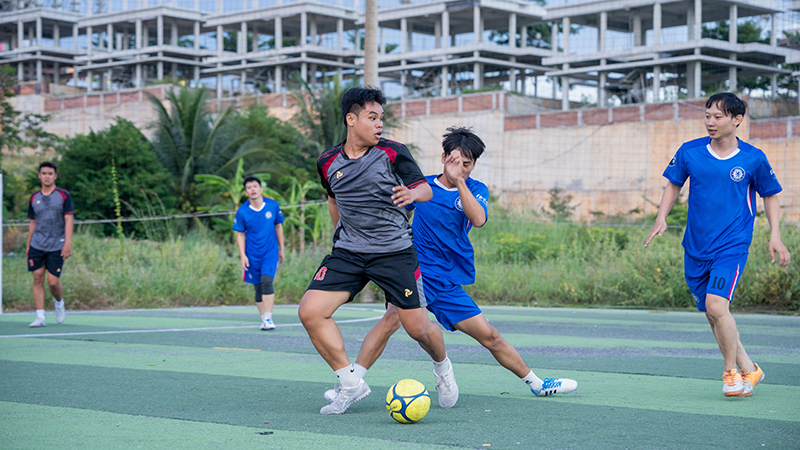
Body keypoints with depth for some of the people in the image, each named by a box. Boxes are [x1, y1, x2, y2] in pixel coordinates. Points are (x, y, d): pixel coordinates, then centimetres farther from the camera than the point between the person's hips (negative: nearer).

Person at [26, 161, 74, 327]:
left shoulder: (64, 196, -1)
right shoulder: (34, 198, 10)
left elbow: (69, 220, -6)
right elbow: (33, 222, 17)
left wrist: (68, 243, -15)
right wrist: (28, 244, 14)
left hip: (56, 246, -3)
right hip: (37, 245, 3)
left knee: (53, 281, -6)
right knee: (38, 278, -4)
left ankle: (59, 302, 26)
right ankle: (40, 317, -2)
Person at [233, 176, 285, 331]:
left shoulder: (273, 205, -3)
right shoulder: (242, 212, -7)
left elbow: (278, 226, 10)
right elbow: (240, 235, 1)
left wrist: (281, 249, 14)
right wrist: (242, 255, -8)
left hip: (270, 252, -1)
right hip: (252, 254, 1)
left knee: (267, 281, -19)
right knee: (258, 287, 5)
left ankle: (268, 318, -18)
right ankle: (263, 319, 16)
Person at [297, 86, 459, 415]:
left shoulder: (393, 153, -6)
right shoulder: (328, 162, 3)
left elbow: (425, 189, -4)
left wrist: (412, 193, -27)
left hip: (395, 251, -3)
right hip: (347, 252, 3)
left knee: (418, 328, -3)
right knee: (310, 311, -15)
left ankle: (442, 367, 32)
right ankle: (351, 384, -3)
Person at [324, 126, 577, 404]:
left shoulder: (476, 189, 4)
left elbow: (478, 219, -18)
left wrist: (458, 180, -25)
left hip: (450, 282, 2)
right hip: (417, 272, -2)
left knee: (490, 336, 6)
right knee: (393, 316, -30)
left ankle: (536, 384, 25)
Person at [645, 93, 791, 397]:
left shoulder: (753, 159, -4)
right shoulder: (689, 152, 0)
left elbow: (770, 196, 10)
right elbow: (673, 185, 14)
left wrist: (775, 236, 1)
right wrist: (661, 218, 0)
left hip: (732, 245, -4)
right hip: (696, 247, 4)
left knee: (716, 304, -21)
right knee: (712, 314, 7)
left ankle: (732, 372, -2)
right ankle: (748, 369, 24)